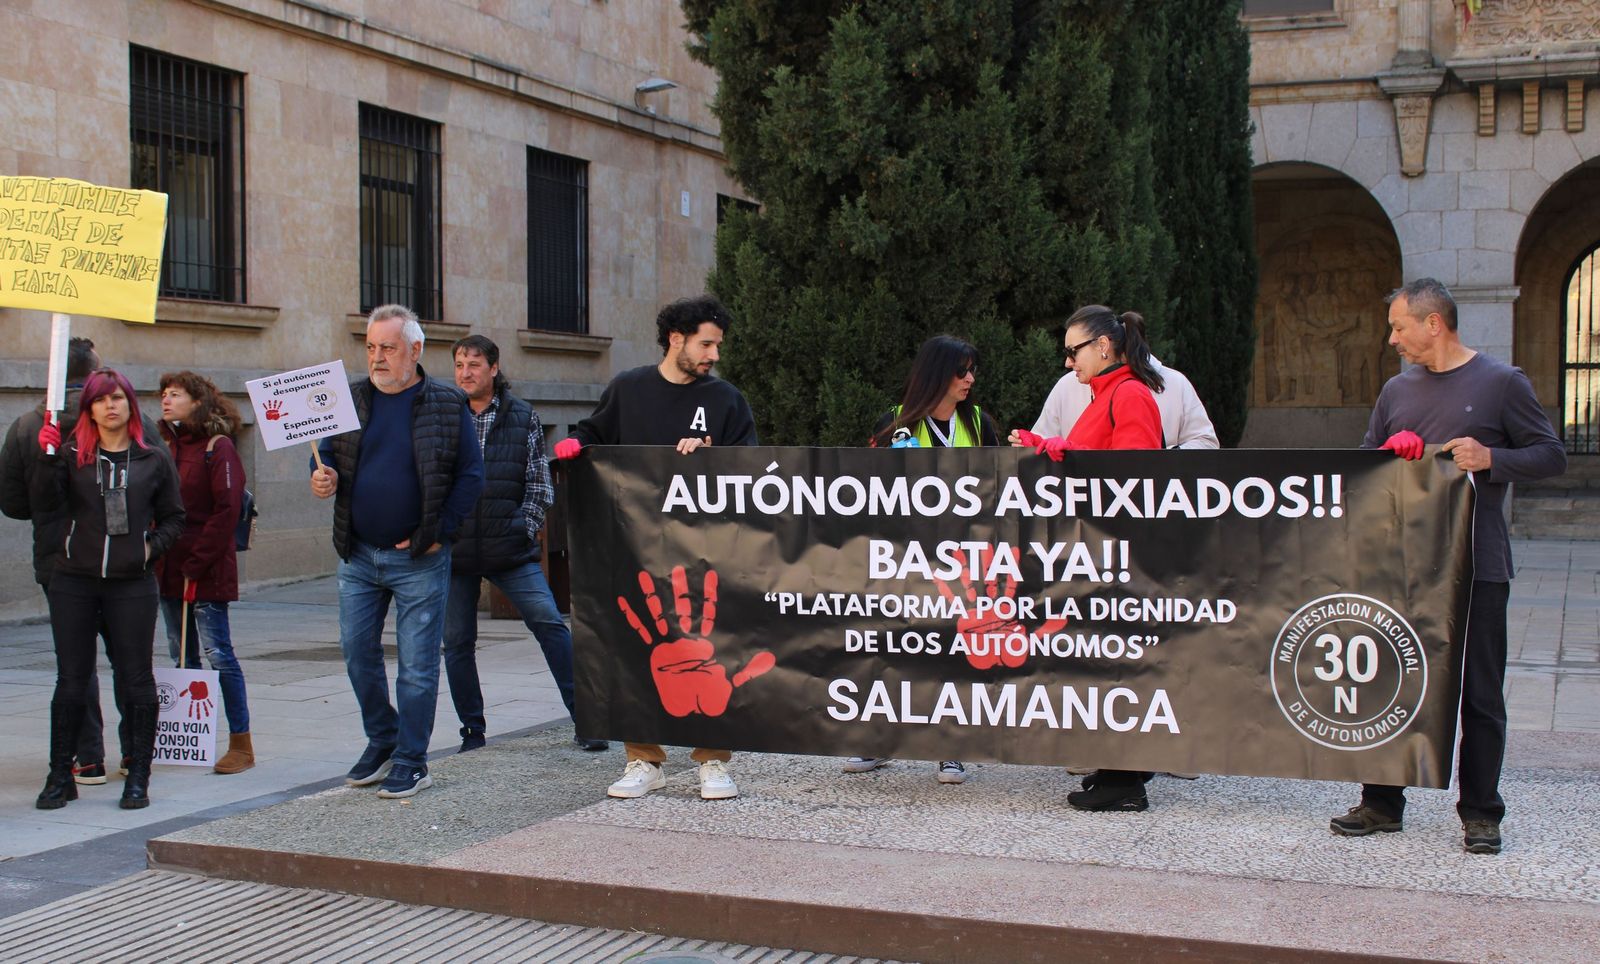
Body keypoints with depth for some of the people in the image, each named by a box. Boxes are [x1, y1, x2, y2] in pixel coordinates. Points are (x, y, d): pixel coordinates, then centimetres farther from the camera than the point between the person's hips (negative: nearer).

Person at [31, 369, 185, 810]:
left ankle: (138, 778, 11)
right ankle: (60, 776, 16)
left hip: (132, 584, 0)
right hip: (73, 580, 0)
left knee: (135, 680, 2)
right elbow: (45, 501, -9)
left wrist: (152, 545, -4)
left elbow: (173, 518, 12)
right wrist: (49, 457, -20)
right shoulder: (73, 453, 5)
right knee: (71, 680, 6)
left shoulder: (154, 459, 6)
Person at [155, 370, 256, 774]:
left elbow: (226, 511, -14)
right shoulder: (167, 447, 13)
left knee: (218, 654, -6)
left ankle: (241, 744, 0)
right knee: (182, 657, 12)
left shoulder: (218, 447, -8)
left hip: (208, 571, -7)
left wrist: (196, 563, -17)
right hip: (169, 570, 7)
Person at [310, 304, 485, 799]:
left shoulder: (448, 404, -4)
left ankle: (412, 762, 11)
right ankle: (381, 740, 29)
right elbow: (326, 453, 15)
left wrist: (440, 532, -11)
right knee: (357, 652, 10)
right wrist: (321, 476, -9)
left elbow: (471, 475, -4)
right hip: (358, 555, 4)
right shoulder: (350, 399, 7)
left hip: (419, 559, -4)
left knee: (417, 665, 0)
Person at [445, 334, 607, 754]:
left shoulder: (523, 417, 7)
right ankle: (473, 733, 18)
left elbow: (539, 482, 8)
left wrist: (524, 527, -4)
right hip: (454, 552, 1)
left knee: (551, 625, -9)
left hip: (511, 548, -1)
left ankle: (584, 720, -5)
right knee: (457, 642, 5)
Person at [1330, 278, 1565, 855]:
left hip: (1477, 565, -5)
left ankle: (1480, 813, 12)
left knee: (1480, 694, 2)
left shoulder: (1501, 382, -2)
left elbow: (1552, 456, -2)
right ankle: (1382, 804, 17)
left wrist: (1491, 459, -17)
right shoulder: (1398, 390, 13)